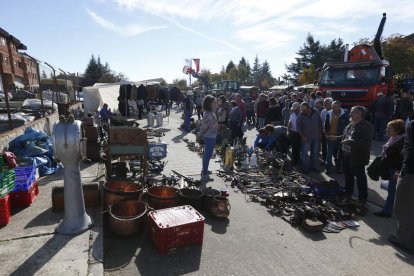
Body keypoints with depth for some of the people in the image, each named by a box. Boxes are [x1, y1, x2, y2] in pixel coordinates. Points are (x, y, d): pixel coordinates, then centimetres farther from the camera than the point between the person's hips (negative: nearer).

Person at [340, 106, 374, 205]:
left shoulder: (366, 127, -17)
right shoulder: (350, 124, 9)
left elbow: (365, 143, -27)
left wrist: (349, 142, -26)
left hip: (357, 158, -8)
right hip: (346, 156, 8)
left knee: (360, 178, 8)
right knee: (348, 176, 20)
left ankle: (362, 199, 25)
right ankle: (348, 195, 37)